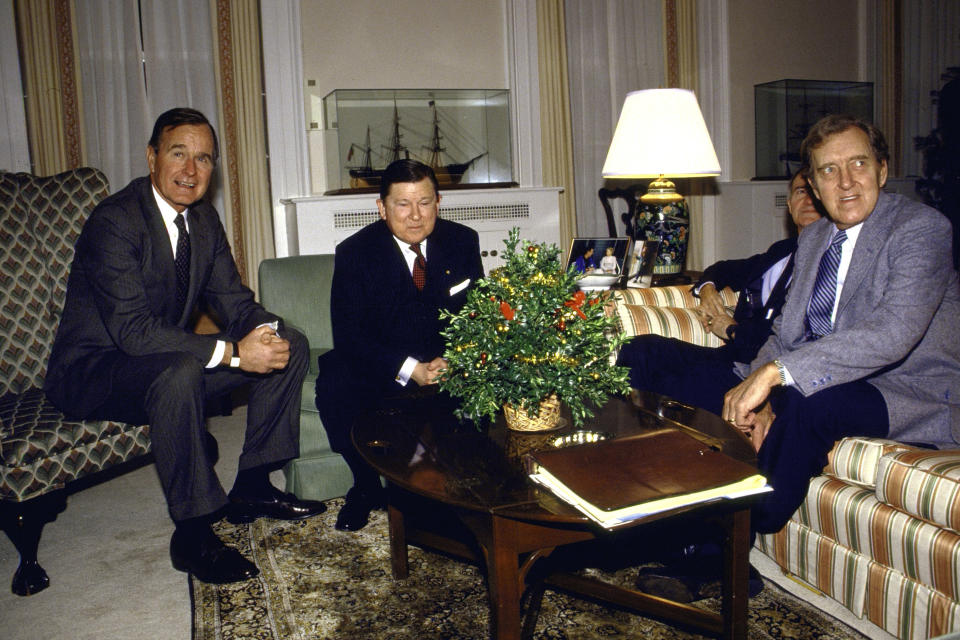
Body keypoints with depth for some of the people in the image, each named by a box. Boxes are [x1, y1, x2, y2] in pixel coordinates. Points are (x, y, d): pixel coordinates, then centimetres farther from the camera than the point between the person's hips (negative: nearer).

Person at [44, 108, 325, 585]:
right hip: (93, 371, -8)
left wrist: (266, 332, -20)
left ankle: (251, 487, 4)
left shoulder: (204, 219, 2)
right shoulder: (113, 222, -22)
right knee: (179, 373, -40)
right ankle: (192, 535, -23)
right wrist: (232, 352, -37)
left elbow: (232, 299, 3)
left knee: (289, 345, -3)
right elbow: (132, 329, -31)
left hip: (167, 360, 8)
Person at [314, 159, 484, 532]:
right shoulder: (355, 252, -8)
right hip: (380, 365, -1)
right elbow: (348, 334, -14)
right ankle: (367, 487, -5)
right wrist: (410, 370, -27)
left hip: (447, 361, 2)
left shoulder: (462, 241, -1)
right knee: (335, 387, -30)